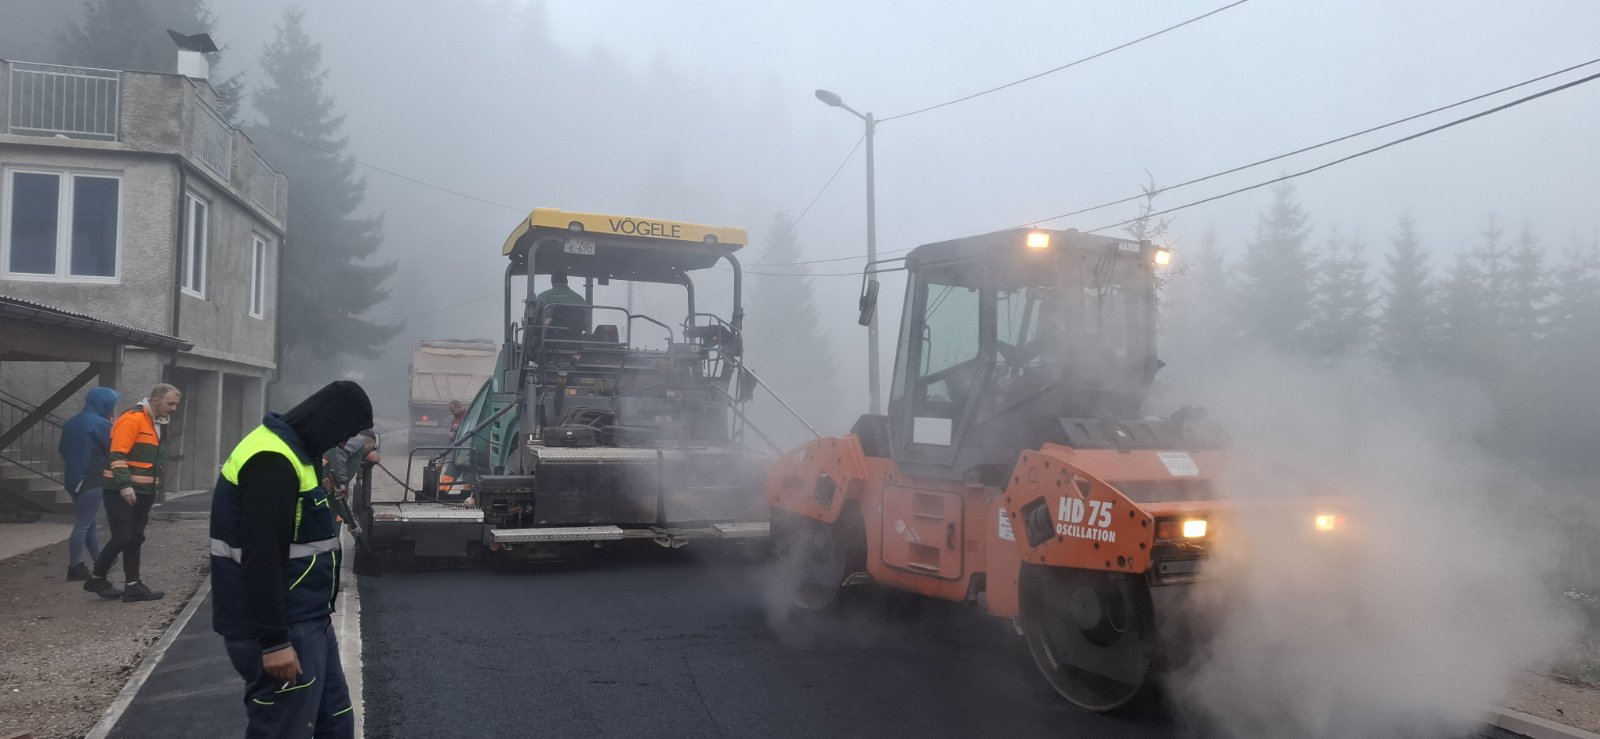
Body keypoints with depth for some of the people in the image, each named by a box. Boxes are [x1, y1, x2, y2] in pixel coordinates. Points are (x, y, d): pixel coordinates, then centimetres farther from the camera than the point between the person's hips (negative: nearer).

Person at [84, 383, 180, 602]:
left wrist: (154, 487, 19)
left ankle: (132, 585, 12)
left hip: (143, 492, 9)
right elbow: (117, 454, -20)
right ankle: (96, 579, 12)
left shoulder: (159, 423, 14)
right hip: (121, 491, -9)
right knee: (122, 537, -6)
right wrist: (124, 485, -25)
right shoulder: (132, 419, -13)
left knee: (135, 539, 9)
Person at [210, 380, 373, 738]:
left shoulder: (289, 451, 13)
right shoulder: (272, 461, -20)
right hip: (284, 630, -10)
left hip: (306, 621, 10)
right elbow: (261, 559, -25)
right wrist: (274, 640, -24)